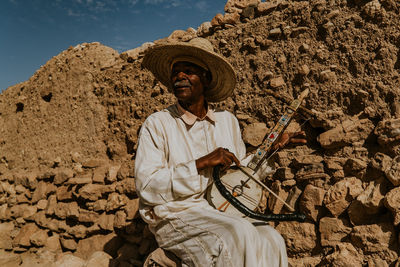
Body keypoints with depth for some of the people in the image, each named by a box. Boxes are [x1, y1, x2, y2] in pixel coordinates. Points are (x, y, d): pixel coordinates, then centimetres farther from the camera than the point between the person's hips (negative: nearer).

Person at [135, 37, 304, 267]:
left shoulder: (228, 121, 10)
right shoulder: (157, 124, -5)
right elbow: (147, 187, -14)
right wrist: (201, 164, -19)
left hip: (225, 212, 5)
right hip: (175, 215, -4)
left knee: (271, 241, -21)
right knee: (239, 237, -30)